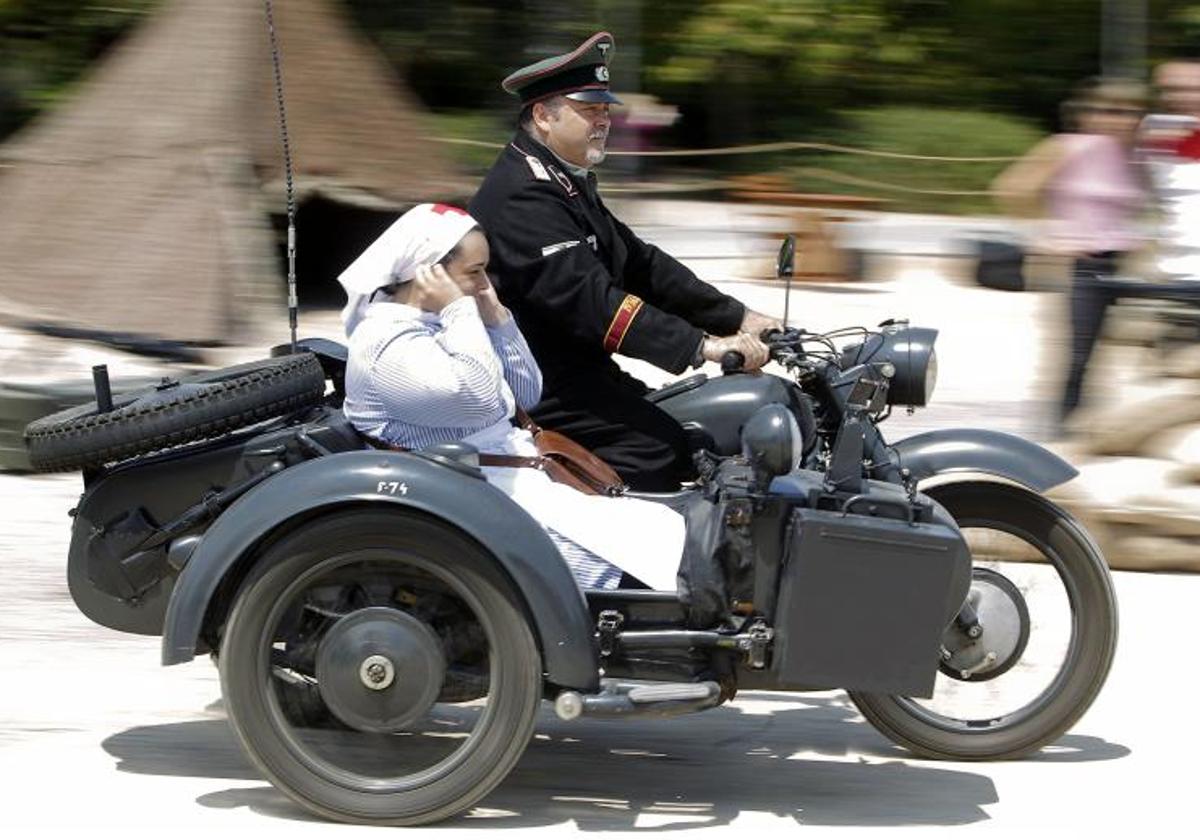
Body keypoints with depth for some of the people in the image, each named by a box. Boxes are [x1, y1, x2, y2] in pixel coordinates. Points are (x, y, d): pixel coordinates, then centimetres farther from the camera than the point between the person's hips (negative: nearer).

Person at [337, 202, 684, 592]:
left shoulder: (444, 323, 15)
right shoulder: (387, 345, -15)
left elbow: (527, 395, 18)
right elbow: (479, 401, -27)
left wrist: (495, 318, 5)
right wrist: (459, 311, -17)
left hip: (518, 472, 10)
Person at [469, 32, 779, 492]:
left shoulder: (565, 184, 17)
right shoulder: (521, 196, -19)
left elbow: (640, 264, 15)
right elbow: (588, 298, -29)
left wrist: (738, 318, 4)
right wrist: (702, 346, -33)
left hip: (574, 371, 11)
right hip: (536, 390, -11)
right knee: (660, 447, -25)